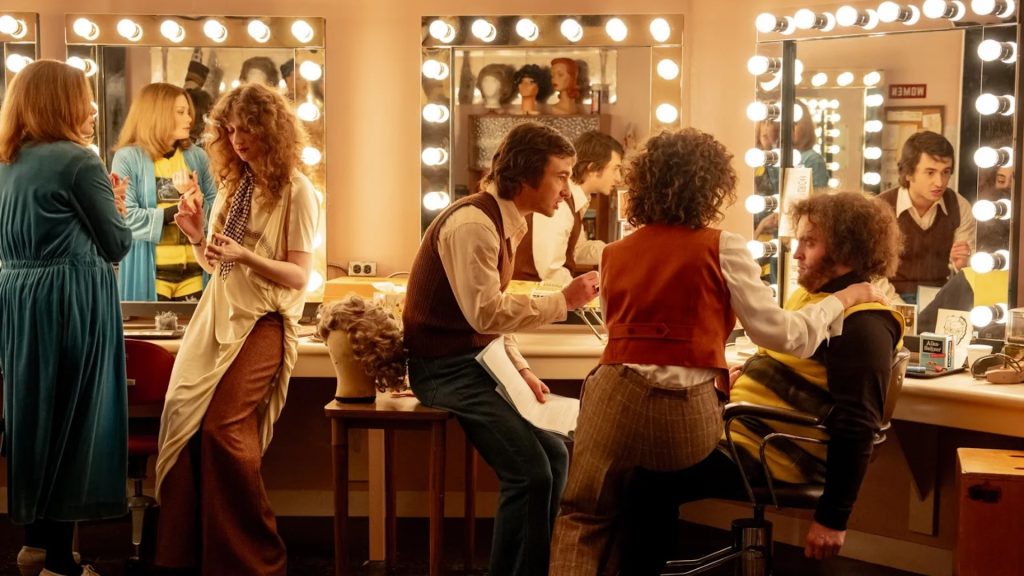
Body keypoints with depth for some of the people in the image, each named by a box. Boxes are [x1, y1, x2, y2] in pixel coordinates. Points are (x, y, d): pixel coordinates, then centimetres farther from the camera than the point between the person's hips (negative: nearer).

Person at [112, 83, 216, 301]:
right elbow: (126, 218, -13)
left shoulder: (197, 156, 9)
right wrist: (177, 210, -11)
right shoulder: (128, 157, -4)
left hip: (194, 271, 4)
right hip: (150, 273, -4)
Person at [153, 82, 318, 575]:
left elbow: (299, 276, -10)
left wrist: (246, 255, -24)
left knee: (224, 428, -18)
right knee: (182, 418, -6)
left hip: (263, 321, -6)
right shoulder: (231, 185, 15)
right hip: (217, 314, 6)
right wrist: (196, 236, -1)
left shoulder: (295, 190, -4)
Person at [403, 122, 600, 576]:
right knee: (530, 474, -17)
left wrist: (521, 370, 8)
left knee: (554, 456, 8)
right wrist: (562, 301, -21)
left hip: (478, 363, 10)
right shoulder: (474, 222, -20)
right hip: (447, 369, -10)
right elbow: (485, 313, -28)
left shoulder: (507, 223, 11)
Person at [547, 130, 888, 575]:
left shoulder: (614, 255, 13)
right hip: (684, 413, -2)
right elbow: (785, 335, -1)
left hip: (615, 398, 2)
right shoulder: (722, 248, -1)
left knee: (584, 519, 17)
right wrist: (844, 297, 15)